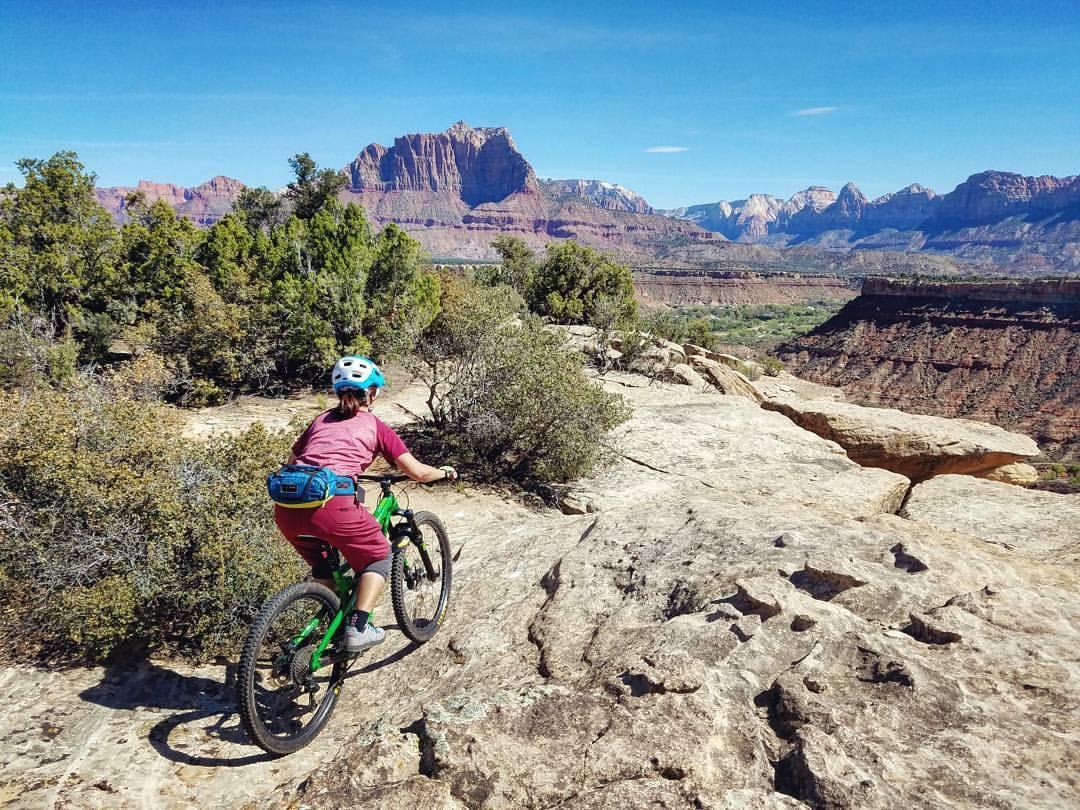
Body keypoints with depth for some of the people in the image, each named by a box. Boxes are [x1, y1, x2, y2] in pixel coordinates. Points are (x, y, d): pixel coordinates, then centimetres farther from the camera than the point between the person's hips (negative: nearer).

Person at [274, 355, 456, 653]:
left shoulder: (321, 420, 25)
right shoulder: (375, 426, 14)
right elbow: (417, 472, 10)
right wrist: (445, 472, 29)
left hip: (286, 508, 5)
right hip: (331, 504, -5)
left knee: (322, 567, 31)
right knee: (378, 556, 20)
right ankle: (358, 629, 9)